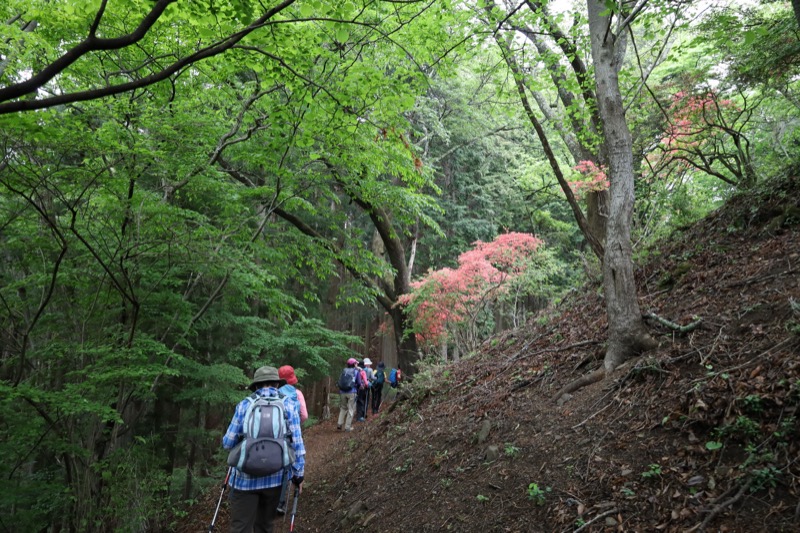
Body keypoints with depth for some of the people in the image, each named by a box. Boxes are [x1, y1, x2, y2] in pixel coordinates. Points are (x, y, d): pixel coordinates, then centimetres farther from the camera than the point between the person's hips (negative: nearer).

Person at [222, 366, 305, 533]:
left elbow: (228, 443, 2)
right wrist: (298, 472, 7)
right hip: (274, 477, 1)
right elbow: (296, 441, -2)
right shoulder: (288, 404, 0)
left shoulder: (244, 405, 0)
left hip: (246, 477, -1)